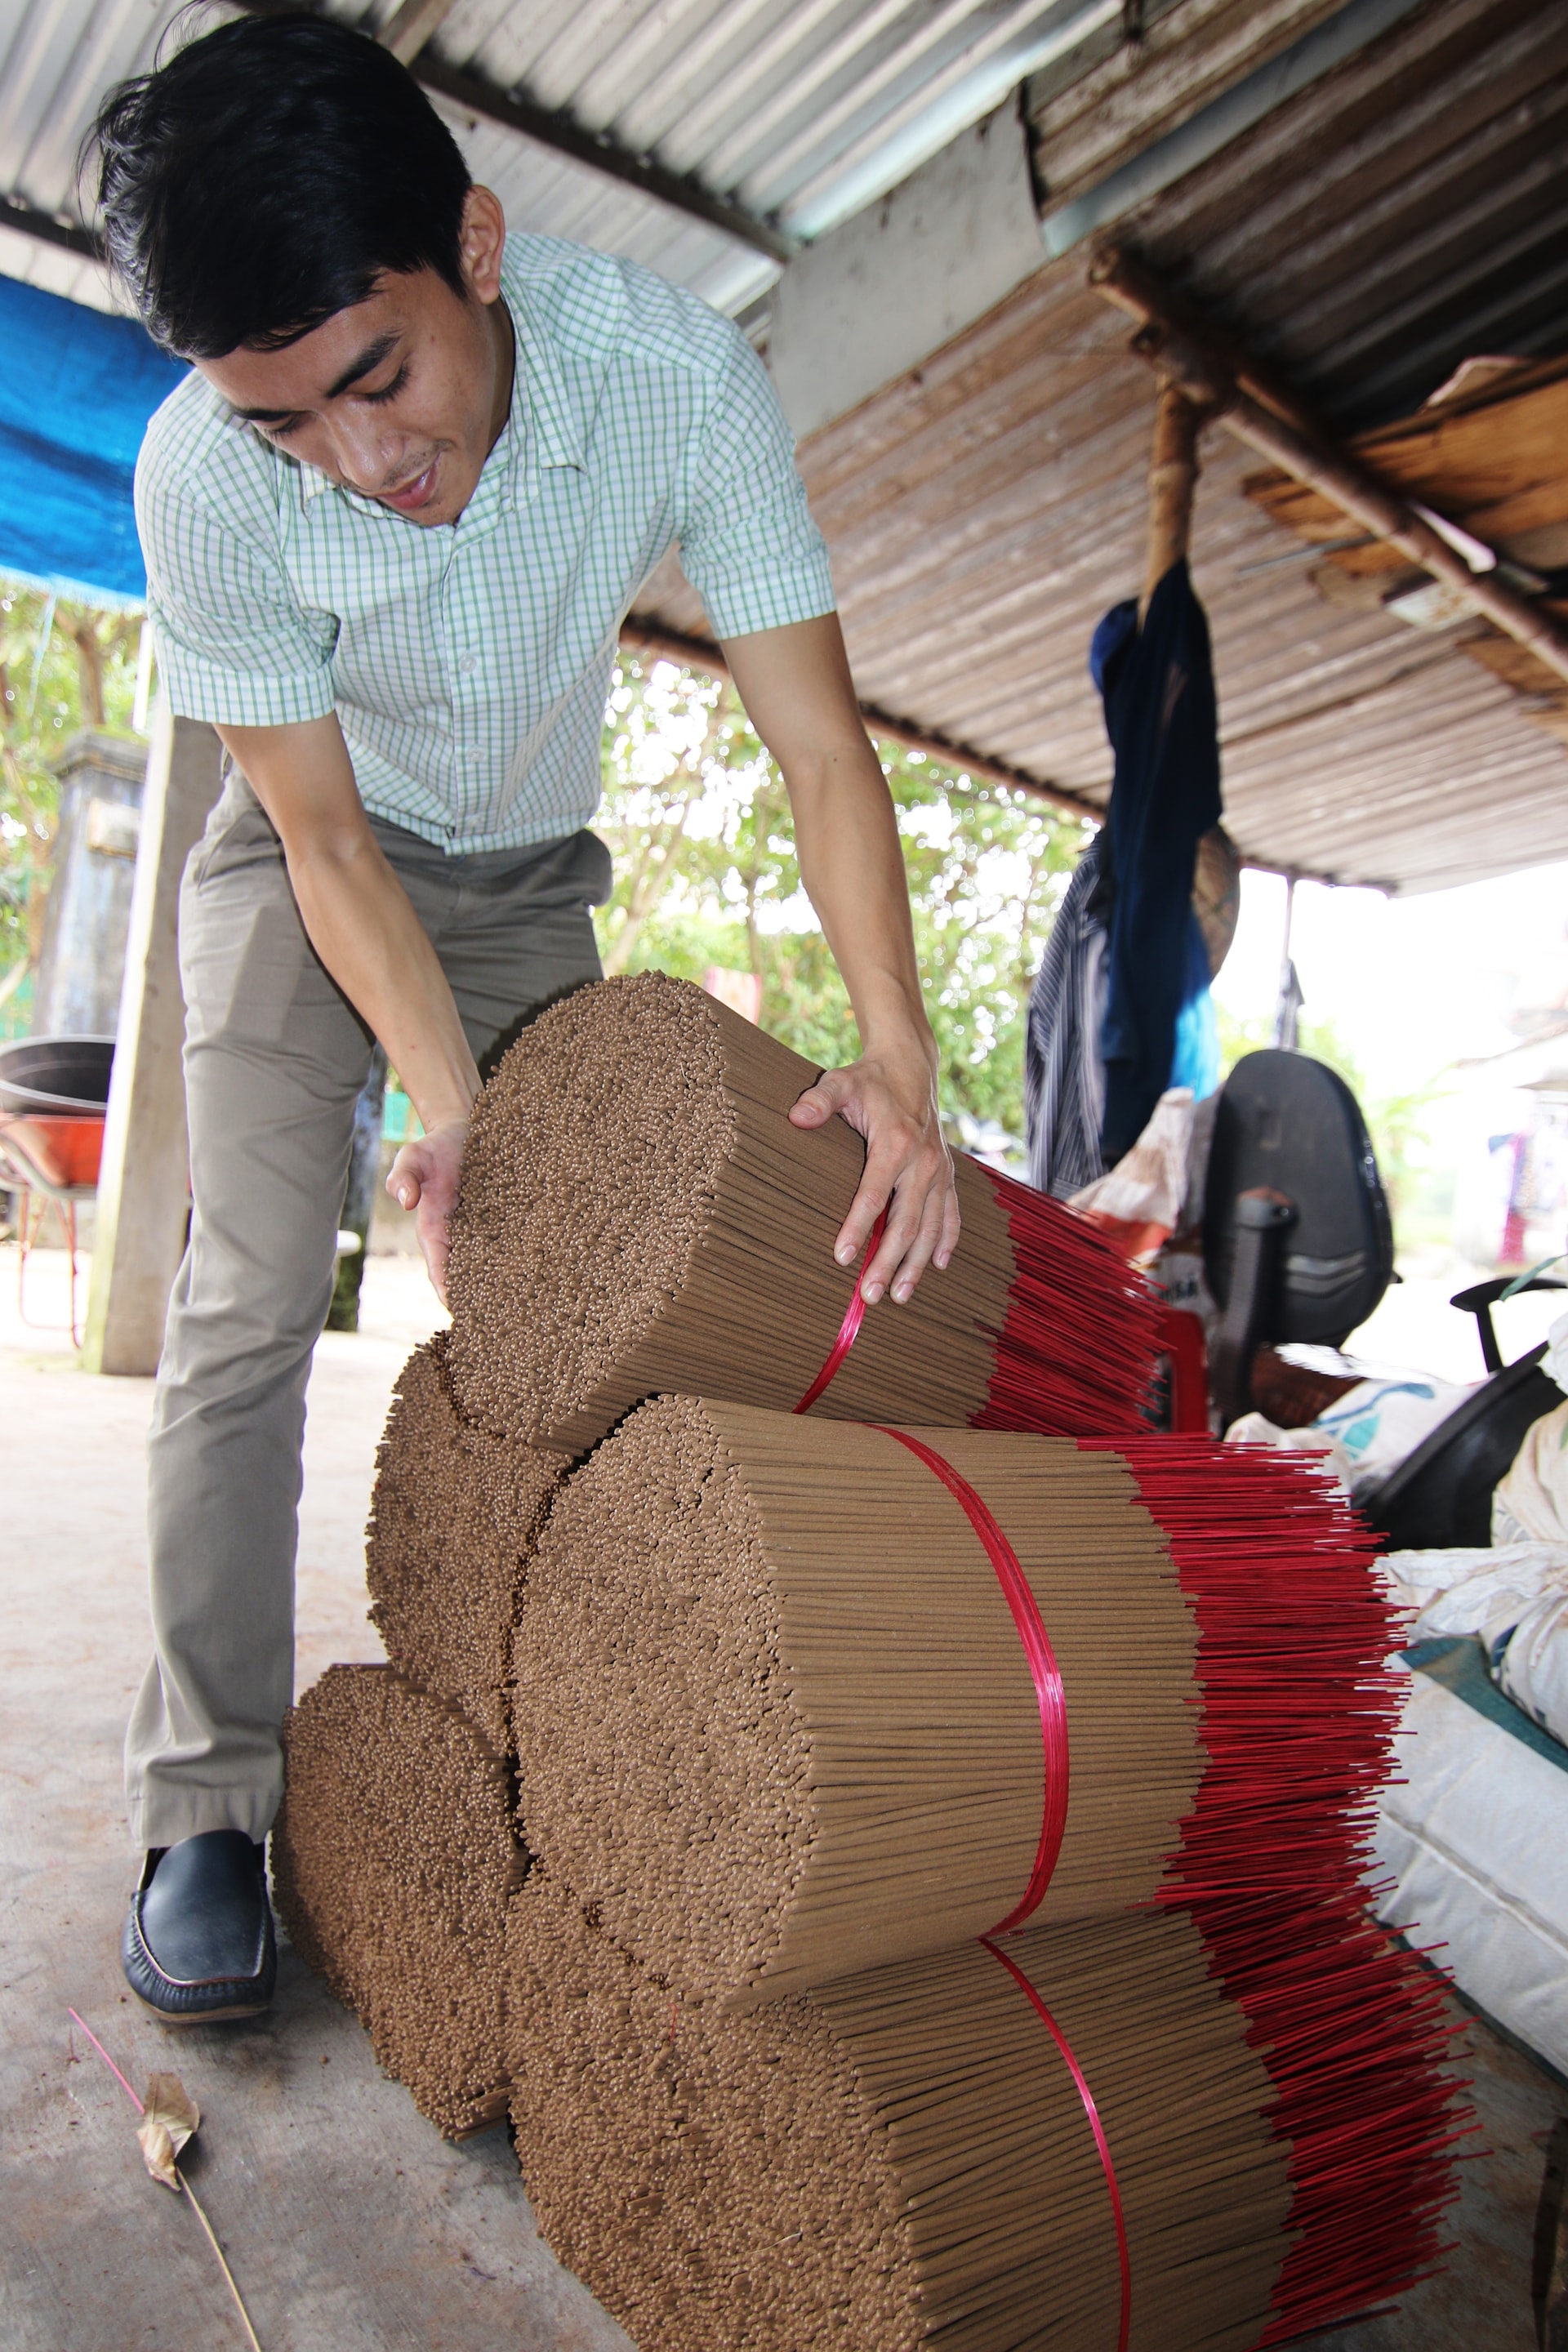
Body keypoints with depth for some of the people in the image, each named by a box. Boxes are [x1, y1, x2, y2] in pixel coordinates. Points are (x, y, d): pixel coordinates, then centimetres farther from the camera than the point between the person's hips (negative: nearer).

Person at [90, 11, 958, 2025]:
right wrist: (451, 1102, -29)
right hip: (308, 871, -1)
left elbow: (819, 742, -24)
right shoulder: (202, 480, -28)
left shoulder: (676, 373, -27)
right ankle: (204, 1803, -2)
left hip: (532, 879, 2)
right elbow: (327, 833, -20)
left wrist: (897, 1058, -33)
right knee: (254, 1300, -14)